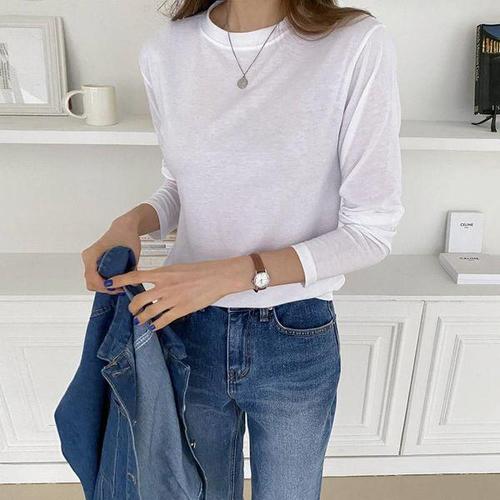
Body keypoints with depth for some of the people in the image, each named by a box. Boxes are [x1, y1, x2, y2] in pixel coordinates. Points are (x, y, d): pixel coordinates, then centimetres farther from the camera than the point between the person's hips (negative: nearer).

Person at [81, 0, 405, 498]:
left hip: (297, 340, -2)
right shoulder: (163, 51, -4)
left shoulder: (359, 44, -15)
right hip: (188, 331, 3)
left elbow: (372, 230, -14)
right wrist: (133, 221, -12)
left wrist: (234, 273, -24)